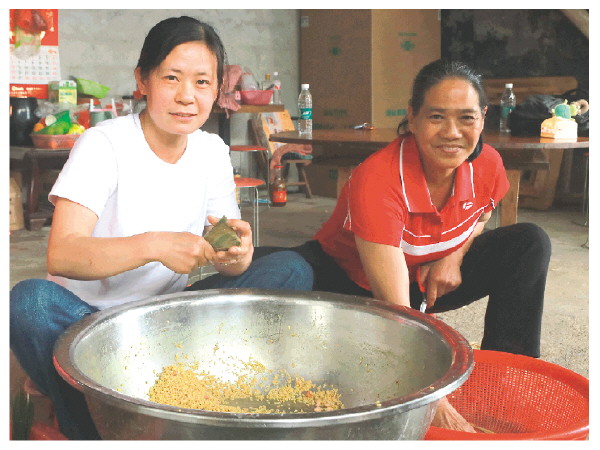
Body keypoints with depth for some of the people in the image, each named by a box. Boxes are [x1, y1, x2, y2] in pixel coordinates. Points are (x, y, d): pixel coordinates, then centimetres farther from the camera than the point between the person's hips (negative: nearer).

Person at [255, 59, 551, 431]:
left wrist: (456, 256, -10)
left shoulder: (487, 164, -16)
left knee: (530, 243, -9)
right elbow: (395, 310, -40)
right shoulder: (376, 181, -35)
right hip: (350, 280, -5)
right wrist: (435, 403, -46)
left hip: (428, 280, 6)